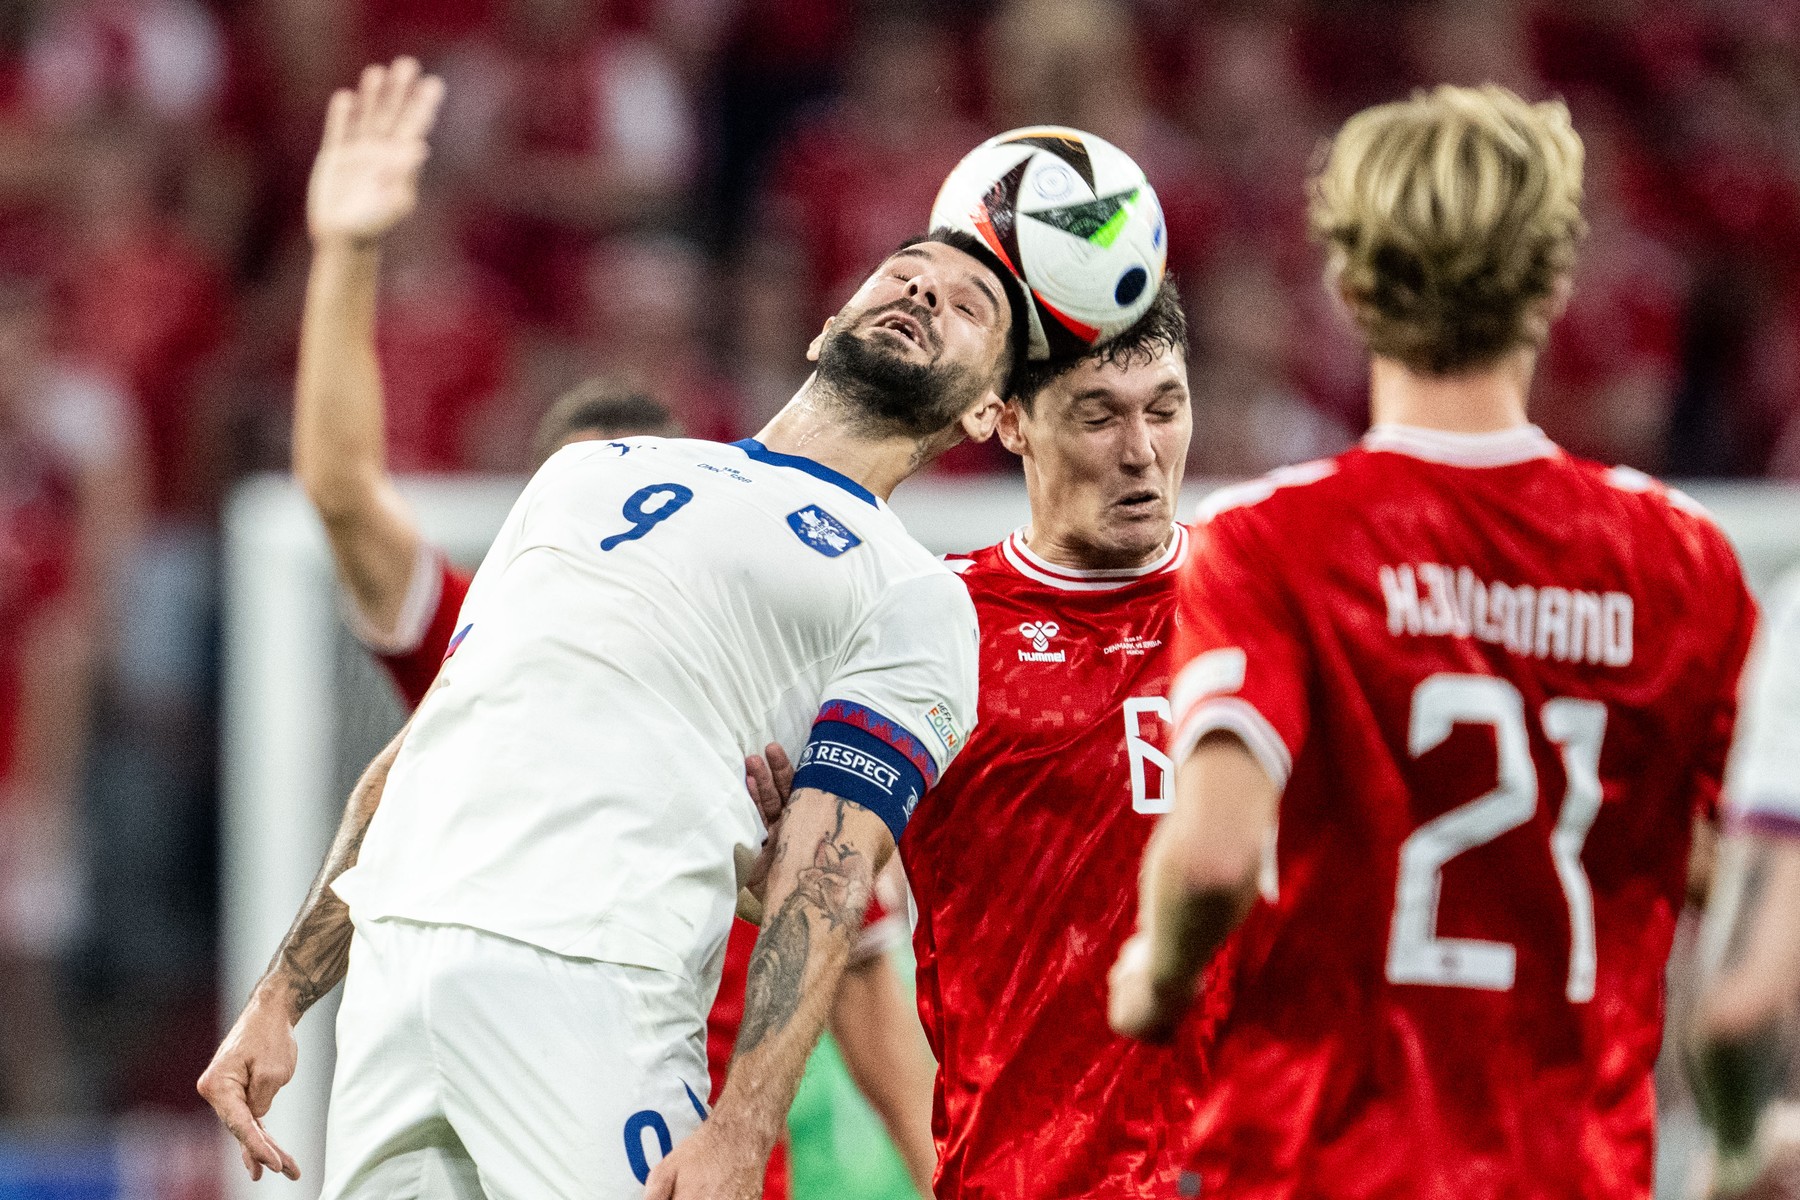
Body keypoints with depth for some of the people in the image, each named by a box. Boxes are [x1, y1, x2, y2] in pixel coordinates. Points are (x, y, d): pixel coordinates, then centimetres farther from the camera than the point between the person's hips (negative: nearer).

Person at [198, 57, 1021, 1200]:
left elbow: (826, 884, -3)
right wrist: (277, 1001, 16)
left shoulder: (913, 599, 11)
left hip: (592, 994, -5)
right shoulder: (595, 472, 28)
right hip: (396, 950, 5)